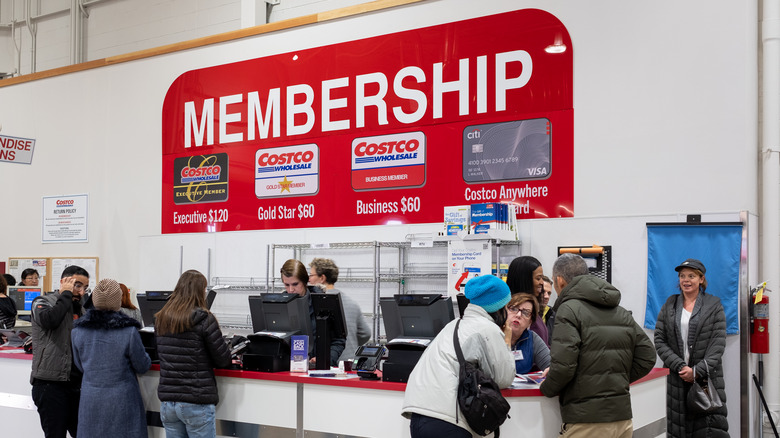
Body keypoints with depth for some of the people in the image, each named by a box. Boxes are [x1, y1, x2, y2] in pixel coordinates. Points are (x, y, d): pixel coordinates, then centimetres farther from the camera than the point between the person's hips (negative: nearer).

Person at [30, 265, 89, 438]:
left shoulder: (79, 308, 16)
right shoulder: (43, 302, -1)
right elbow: (49, 320, -26)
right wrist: (66, 295, -12)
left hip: (75, 383, 6)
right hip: (50, 383, -6)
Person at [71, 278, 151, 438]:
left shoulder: (77, 331, -2)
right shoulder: (129, 332, -15)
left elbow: (80, 366, 11)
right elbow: (143, 367, -2)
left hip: (90, 400, 4)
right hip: (121, 401, -4)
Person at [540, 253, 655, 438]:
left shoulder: (569, 309, -10)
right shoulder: (621, 312, 13)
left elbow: (563, 365, -19)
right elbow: (647, 357, 10)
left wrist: (546, 388, -1)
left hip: (586, 422, -7)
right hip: (623, 416, 7)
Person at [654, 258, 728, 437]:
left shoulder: (714, 305, 6)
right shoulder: (669, 305, 12)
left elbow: (718, 345, -2)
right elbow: (659, 341, 5)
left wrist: (697, 371, -12)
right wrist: (680, 367, -9)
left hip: (707, 378, -2)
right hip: (676, 379, 2)